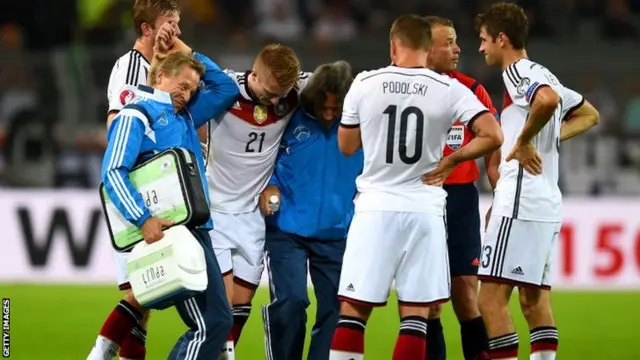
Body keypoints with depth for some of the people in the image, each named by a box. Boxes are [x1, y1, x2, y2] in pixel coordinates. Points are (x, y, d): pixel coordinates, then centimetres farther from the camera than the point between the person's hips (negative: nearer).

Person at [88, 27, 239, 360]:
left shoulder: (183, 116, 21)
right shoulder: (136, 116, -3)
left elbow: (226, 89, 30)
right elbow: (113, 173, -15)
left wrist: (187, 53, 21)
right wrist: (143, 219, -25)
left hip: (194, 227, 9)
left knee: (214, 320, 8)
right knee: (211, 323, -14)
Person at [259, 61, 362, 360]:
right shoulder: (291, 117, -8)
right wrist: (268, 186, -9)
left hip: (336, 234, 3)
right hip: (287, 229, -3)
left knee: (335, 307, 4)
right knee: (289, 302, -14)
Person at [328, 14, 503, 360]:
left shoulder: (364, 84, -1)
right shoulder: (449, 90, -3)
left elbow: (346, 146, 11)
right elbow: (492, 136, -12)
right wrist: (451, 160, 1)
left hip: (375, 207, 0)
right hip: (424, 210, 0)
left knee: (353, 309, 4)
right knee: (415, 315, 4)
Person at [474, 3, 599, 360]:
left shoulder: (519, 72, -9)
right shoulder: (541, 74, 19)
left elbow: (548, 100, -32)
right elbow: (589, 114, 31)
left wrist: (524, 140, -19)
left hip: (520, 206, -10)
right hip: (548, 206, 10)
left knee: (492, 300, -10)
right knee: (535, 299, 11)